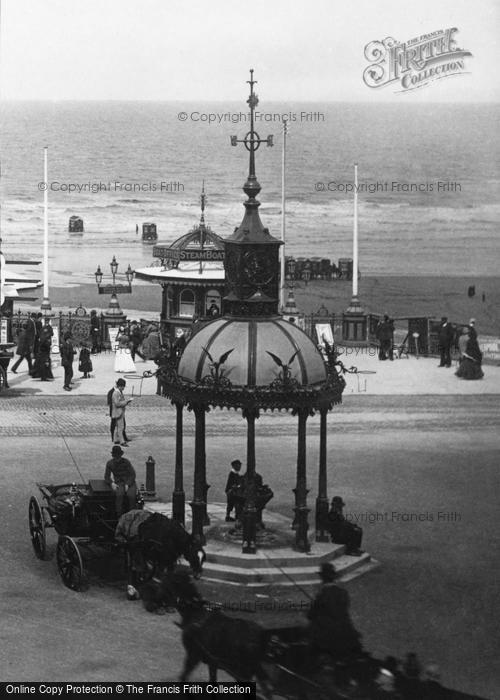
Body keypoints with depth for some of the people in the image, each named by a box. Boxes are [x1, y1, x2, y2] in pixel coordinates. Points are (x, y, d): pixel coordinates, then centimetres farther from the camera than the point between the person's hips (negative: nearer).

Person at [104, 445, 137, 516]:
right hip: (119, 483, 1)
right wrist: (112, 483, -14)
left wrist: (127, 484, -20)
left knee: (131, 495, -32)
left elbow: (132, 475, -5)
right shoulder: (109, 463, 2)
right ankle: (119, 515, -31)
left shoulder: (126, 462, -5)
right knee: (120, 494, -34)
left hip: (130, 482, -1)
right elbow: (106, 477, 7)